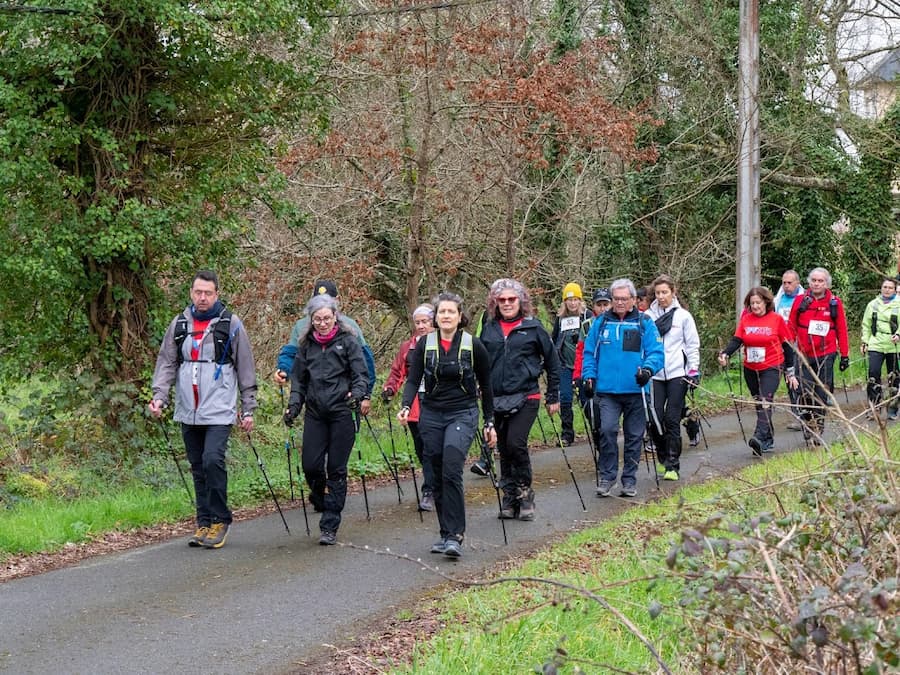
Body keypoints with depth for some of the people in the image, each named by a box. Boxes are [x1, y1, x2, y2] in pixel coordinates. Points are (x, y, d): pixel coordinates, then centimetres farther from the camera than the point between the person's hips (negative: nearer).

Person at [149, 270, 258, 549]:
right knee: (198, 468, 9)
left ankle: (219, 520, -4)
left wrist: (248, 409, 0)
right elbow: (166, 363, 10)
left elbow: (246, 370, 2)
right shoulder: (179, 325, 9)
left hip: (219, 411, -4)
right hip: (188, 411, 4)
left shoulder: (231, 324, 0)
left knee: (213, 460, -16)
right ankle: (204, 523, 17)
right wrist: (159, 396, -5)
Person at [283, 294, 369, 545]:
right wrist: (293, 406, 3)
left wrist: (357, 394, -23)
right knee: (310, 465, -5)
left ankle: (330, 526, 2)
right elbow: (298, 379, 16)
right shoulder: (306, 344, 11)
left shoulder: (348, 341, 0)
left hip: (342, 413, -3)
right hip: (315, 413, 3)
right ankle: (320, 496, 29)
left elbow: (362, 375, -4)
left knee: (336, 469, -2)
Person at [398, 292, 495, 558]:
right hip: (431, 416, 3)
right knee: (437, 477, 6)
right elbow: (413, 380, -1)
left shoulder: (473, 346, -2)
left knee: (451, 469, -20)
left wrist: (489, 422, 8)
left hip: (463, 415, -3)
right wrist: (406, 407, -19)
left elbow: (485, 386, 7)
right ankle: (446, 533, 18)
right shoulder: (424, 344, 2)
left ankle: (455, 536, -19)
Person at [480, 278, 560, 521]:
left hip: (526, 397, -4)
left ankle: (524, 491, 0)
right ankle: (509, 497, 19)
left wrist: (553, 397, 7)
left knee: (516, 443, -17)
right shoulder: (488, 329, 8)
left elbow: (552, 362, 7)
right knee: (504, 450, 8)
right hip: (496, 399, 4)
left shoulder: (533, 328, 1)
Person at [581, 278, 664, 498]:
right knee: (607, 430, -16)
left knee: (634, 436, 8)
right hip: (607, 391, 0)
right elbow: (589, 353, 13)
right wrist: (589, 376, 2)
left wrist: (648, 368, -21)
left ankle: (630, 480, 19)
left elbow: (657, 353, -3)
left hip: (635, 390, 0)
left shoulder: (645, 323, 2)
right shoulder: (601, 323, 8)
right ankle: (607, 477, -5)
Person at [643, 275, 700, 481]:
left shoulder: (683, 316, 3)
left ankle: (672, 465, 0)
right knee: (655, 419, -5)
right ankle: (664, 458, 17)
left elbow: (693, 345, 6)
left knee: (672, 420, -5)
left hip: (677, 373, -2)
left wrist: (694, 371, -1)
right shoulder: (647, 316, 7)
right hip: (655, 374, 2)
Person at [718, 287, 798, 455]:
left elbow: (787, 345, 1)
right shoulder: (745, 319, 3)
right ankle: (768, 440, 24)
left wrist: (790, 372, 3)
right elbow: (736, 340, -4)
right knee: (758, 403, 12)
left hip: (771, 368, -5)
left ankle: (759, 437, -35)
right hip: (750, 369, 5)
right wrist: (725, 353, -25)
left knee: (765, 401, -20)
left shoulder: (776, 319, -5)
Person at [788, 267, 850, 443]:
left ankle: (818, 430, 14)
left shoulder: (835, 303, 2)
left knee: (822, 395, 4)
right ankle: (807, 422, 11)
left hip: (826, 355, 0)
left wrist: (845, 355, 6)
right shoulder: (800, 301, 2)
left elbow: (841, 330, 6)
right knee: (805, 393, -9)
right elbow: (791, 327, 6)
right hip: (804, 356, 0)